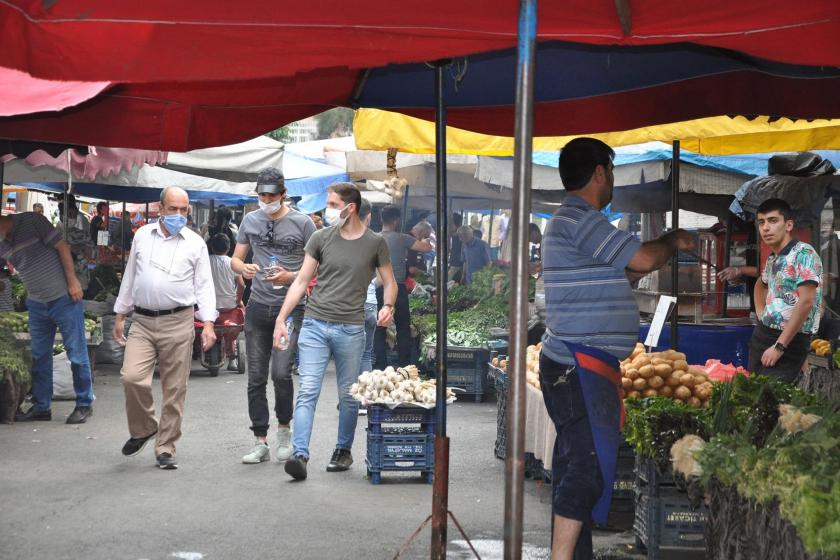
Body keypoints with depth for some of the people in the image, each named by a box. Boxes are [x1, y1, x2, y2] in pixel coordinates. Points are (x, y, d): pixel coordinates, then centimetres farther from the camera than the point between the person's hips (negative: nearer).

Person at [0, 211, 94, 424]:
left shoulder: (31, 221, -12)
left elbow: (62, 246, -12)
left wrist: (72, 281, -15)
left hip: (64, 297, -7)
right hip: (37, 304, 7)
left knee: (77, 353, 0)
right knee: (39, 356, 10)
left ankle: (84, 404, 9)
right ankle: (41, 407, 20)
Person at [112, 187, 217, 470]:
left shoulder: (196, 243, 4)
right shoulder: (142, 235, 10)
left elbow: (204, 285, 4)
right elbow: (130, 276, 17)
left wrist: (208, 324, -6)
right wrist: (120, 316, 15)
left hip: (178, 323, -1)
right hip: (142, 321, 2)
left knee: (174, 389, 0)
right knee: (132, 377, -14)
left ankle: (165, 448, 12)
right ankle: (144, 428, 12)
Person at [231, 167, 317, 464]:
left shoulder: (302, 223, -3)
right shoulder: (251, 220, 9)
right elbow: (236, 258, 15)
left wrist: (290, 277, -17)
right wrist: (243, 268, -9)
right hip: (258, 306, 4)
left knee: (281, 373, -14)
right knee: (256, 378, 5)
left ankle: (284, 429, 10)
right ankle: (260, 442, 12)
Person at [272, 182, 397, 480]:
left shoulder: (375, 243, 3)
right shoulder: (321, 238, 6)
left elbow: (390, 282, 10)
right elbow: (301, 281, 8)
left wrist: (388, 306, -12)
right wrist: (281, 319, 2)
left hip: (351, 329, 0)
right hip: (314, 324, 1)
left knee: (348, 396, 8)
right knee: (307, 392, -8)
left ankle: (344, 450, 24)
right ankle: (300, 455, -13)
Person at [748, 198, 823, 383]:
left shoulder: (803, 253, -13)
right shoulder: (771, 259, 12)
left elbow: (805, 303, -21)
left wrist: (779, 346, -20)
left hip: (789, 340, -8)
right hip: (761, 334, 8)